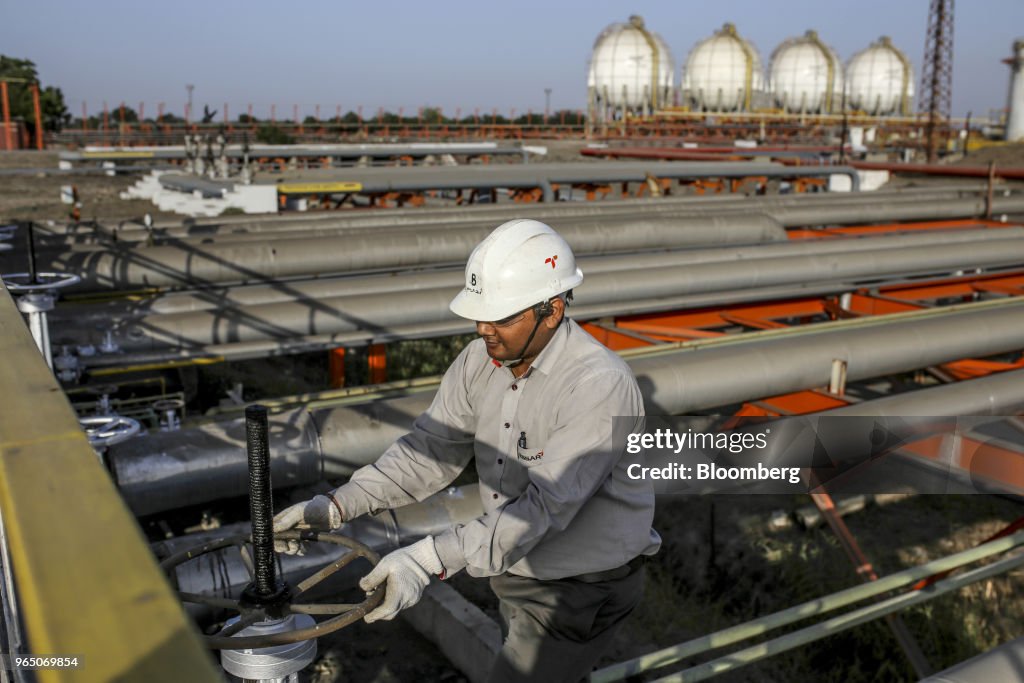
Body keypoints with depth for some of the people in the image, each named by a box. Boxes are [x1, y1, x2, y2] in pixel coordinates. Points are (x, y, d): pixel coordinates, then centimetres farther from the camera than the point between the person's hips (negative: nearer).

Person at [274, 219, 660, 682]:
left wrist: (431, 560, -43)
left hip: (582, 591, -7)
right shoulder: (482, 359, -9)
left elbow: (544, 505, -36)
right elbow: (429, 449, -7)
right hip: (515, 572, 7)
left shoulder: (600, 386, -31)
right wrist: (336, 506, -18)